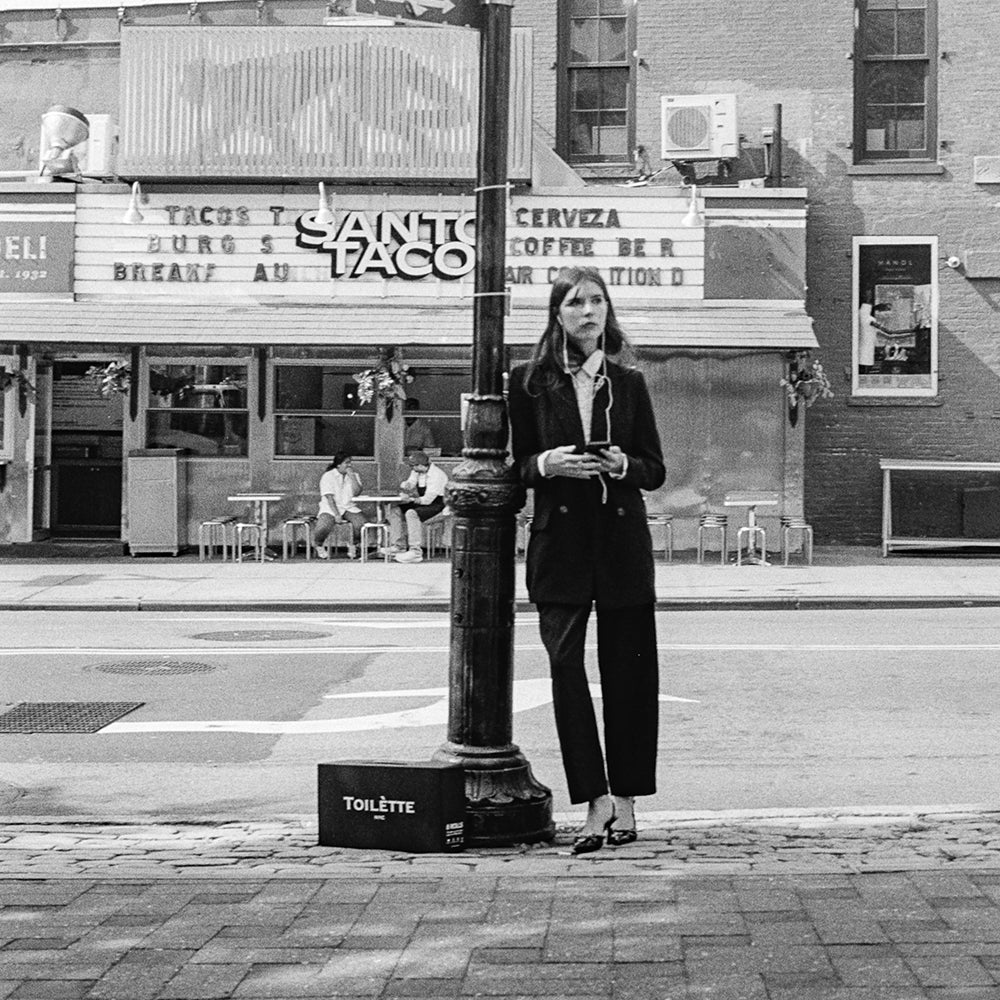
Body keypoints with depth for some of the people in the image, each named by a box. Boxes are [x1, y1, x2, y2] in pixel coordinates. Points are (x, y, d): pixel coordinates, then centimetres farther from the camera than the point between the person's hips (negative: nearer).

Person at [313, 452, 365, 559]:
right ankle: (318, 545, 1)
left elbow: (357, 492, -5)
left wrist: (351, 476, -10)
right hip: (331, 507, -4)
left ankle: (353, 546, 1)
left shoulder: (354, 475, 11)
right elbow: (329, 498, -12)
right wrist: (336, 515, -21)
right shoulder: (328, 476, -3)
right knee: (324, 526, -34)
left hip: (349, 506, 4)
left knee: (361, 521, -27)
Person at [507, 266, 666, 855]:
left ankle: (625, 798, 14)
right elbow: (519, 465, 10)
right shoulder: (530, 382, 6)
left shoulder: (630, 383, 9)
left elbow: (656, 470, 10)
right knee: (565, 663, -13)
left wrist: (622, 464, -11)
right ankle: (596, 801, -11)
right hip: (560, 541, -1)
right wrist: (547, 463, -12)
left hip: (623, 541, 1)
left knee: (628, 670, 2)